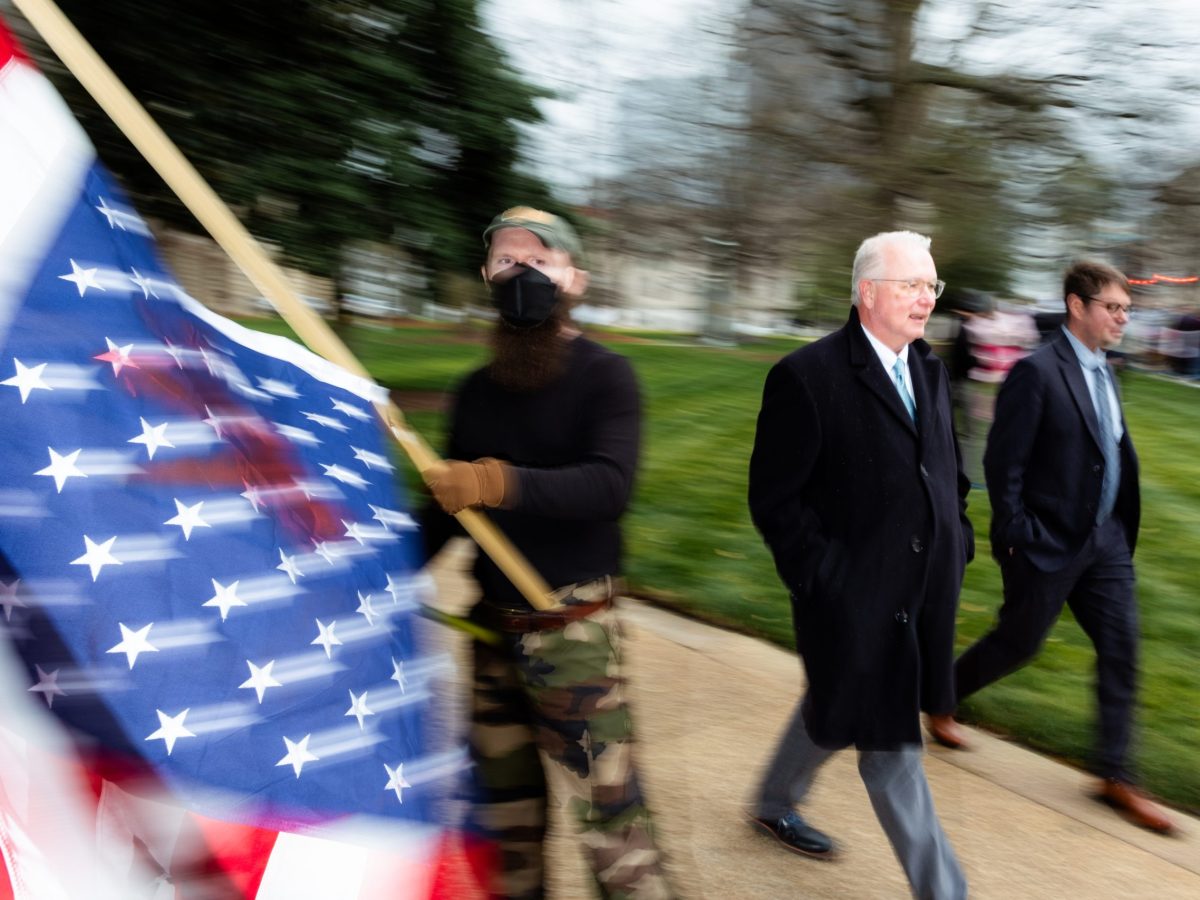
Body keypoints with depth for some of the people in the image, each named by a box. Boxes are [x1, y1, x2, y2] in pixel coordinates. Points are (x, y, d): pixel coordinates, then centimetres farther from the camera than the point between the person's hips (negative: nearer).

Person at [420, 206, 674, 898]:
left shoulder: (605, 375, -7)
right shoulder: (478, 390, 9)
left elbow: (610, 485, -23)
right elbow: (446, 504, 16)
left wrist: (505, 484, -36)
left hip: (573, 627, -5)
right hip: (493, 625, 5)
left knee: (608, 811, -3)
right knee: (506, 802, 17)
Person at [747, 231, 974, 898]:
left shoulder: (931, 369, 8)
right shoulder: (807, 376, -16)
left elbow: (951, 470, 19)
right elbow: (774, 499, -15)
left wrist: (957, 542, 8)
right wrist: (823, 577, -17)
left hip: (923, 594, 8)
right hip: (855, 598, -8)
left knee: (837, 708, 25)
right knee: (890, 748, 5)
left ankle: (775, 804, 50)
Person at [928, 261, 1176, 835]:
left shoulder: (1102, 372, 9)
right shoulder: (1037, 372, -18)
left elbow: (1114, 454, 14)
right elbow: (1002, 462, -19)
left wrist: (1121, 526, 10)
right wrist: (1016, 537, -17)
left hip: (1104, 540, 8)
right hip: (1048, 545, -7)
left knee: (1121, 648, 7)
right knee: (1017, 643, 8)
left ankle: (1114, 776, 19)